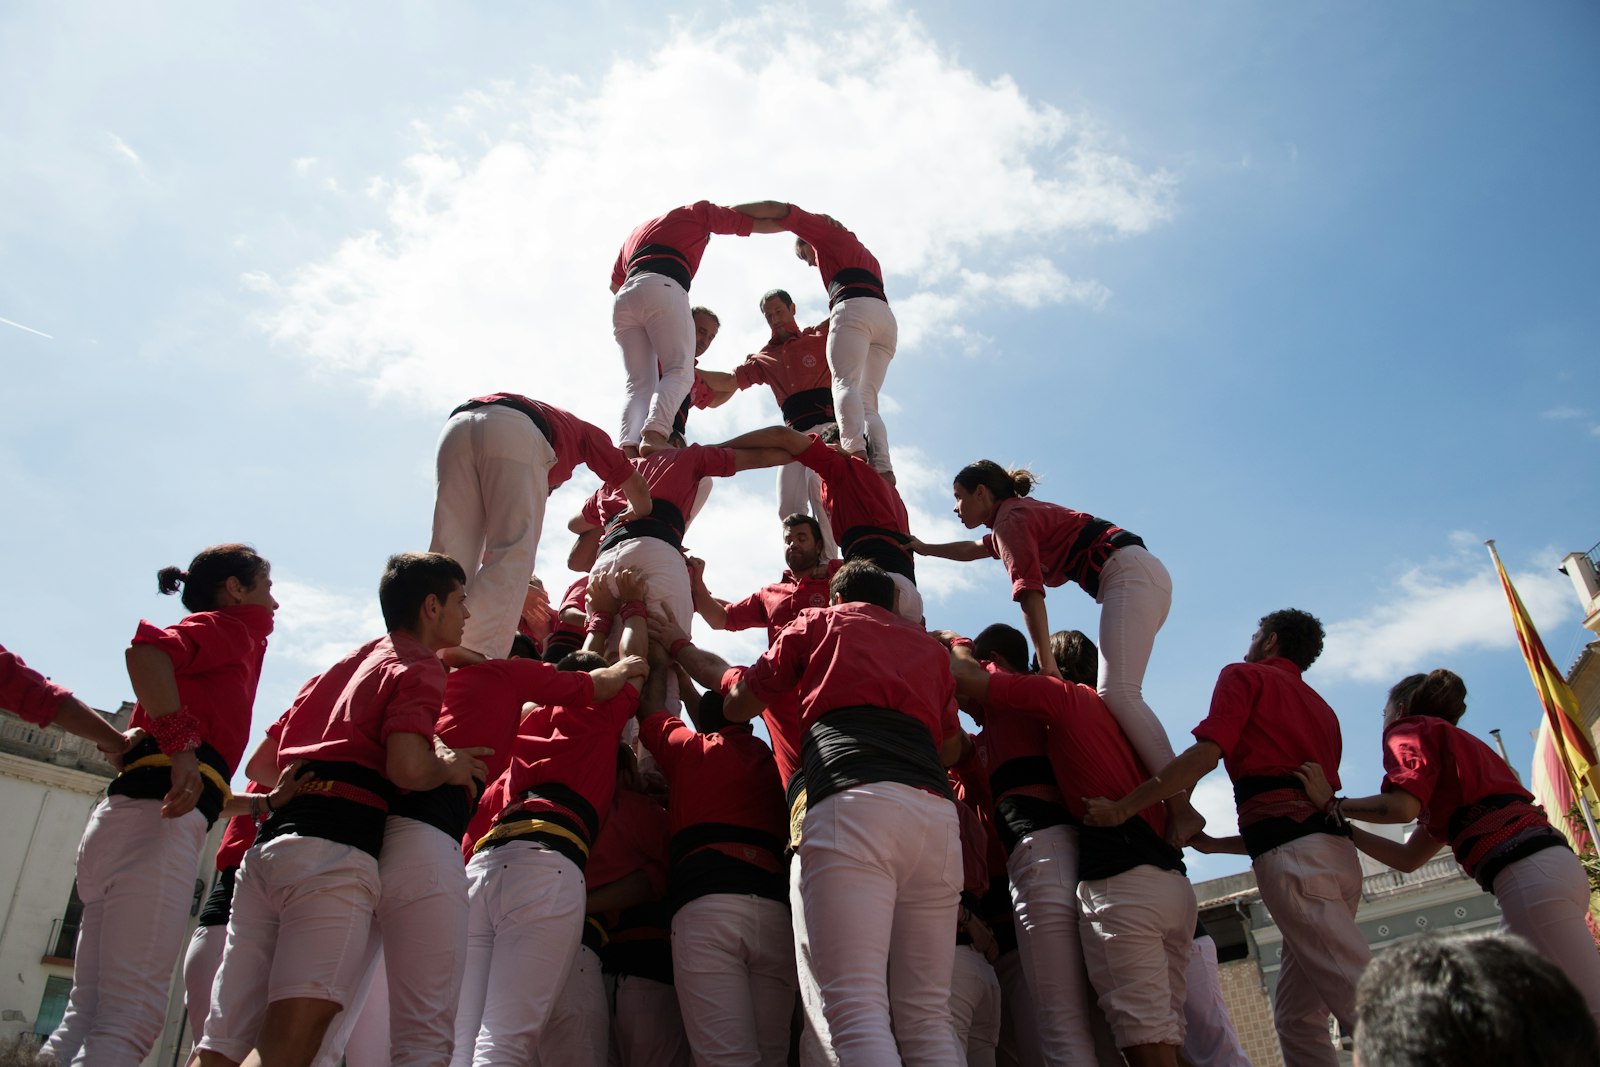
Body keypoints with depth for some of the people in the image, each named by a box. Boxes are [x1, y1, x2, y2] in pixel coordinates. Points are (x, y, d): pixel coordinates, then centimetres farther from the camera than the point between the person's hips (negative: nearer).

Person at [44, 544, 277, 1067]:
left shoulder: (222, 635, 28)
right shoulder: (231, 626, 3)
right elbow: (145, 650, -17)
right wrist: (181, 745, -23)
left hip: (123, 819, 9)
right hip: (158, 820, -9)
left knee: (89, 1015, 7)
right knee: (132, 1021, -14)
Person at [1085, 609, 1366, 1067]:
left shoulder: (1246, 676, 7)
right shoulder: (1321, 708, 29)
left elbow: (1206, 754, -9)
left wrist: (1122, 808, -12)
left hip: (1291, 853, -8)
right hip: (1337, 849, 8)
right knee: (1297, 1015, 11)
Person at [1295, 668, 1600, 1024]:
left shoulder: (1411, 728, 4)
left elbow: (1403, 806, -18)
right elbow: (1409, 857, 27)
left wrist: (1333, 805, -4)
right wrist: (1343, 827, 26)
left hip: (1531, 873, -10)